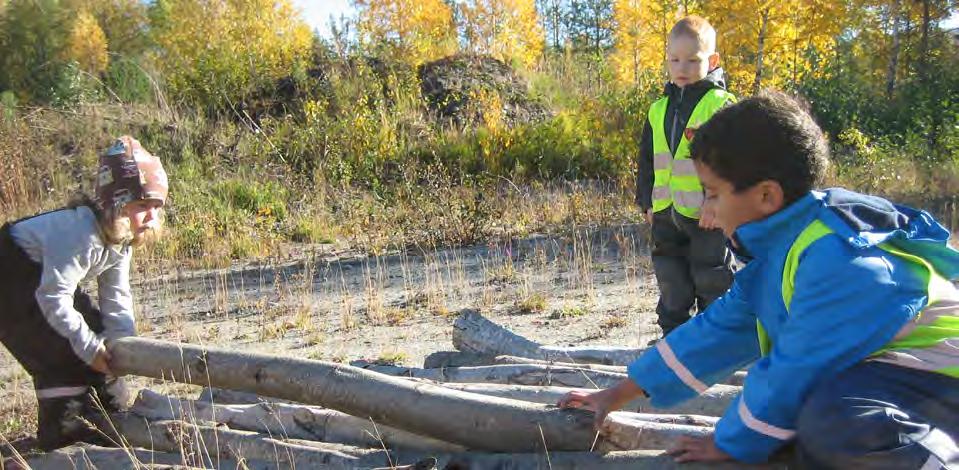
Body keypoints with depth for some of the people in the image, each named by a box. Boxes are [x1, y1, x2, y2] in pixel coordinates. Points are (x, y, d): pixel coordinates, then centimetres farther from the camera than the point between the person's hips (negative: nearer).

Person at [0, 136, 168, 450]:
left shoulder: (121, 239, -7)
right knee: (61, 348, -17)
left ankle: (106, 413, 18)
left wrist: (124, 341, -16)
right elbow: (53, 297, -34)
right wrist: (89, 346, -29)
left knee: (94, 329, 5)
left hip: (45, 276, 9)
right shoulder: (80, 234, -36)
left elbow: (116, 296, -2)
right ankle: (61, 427, -5)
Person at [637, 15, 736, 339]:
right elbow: (647, 160, 18)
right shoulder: (658, 110, 10)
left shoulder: (721, 105, -8)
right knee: (672, 286, 15)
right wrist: (647, 201, 12)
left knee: (712, 282, 6)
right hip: (665, 214, 6)